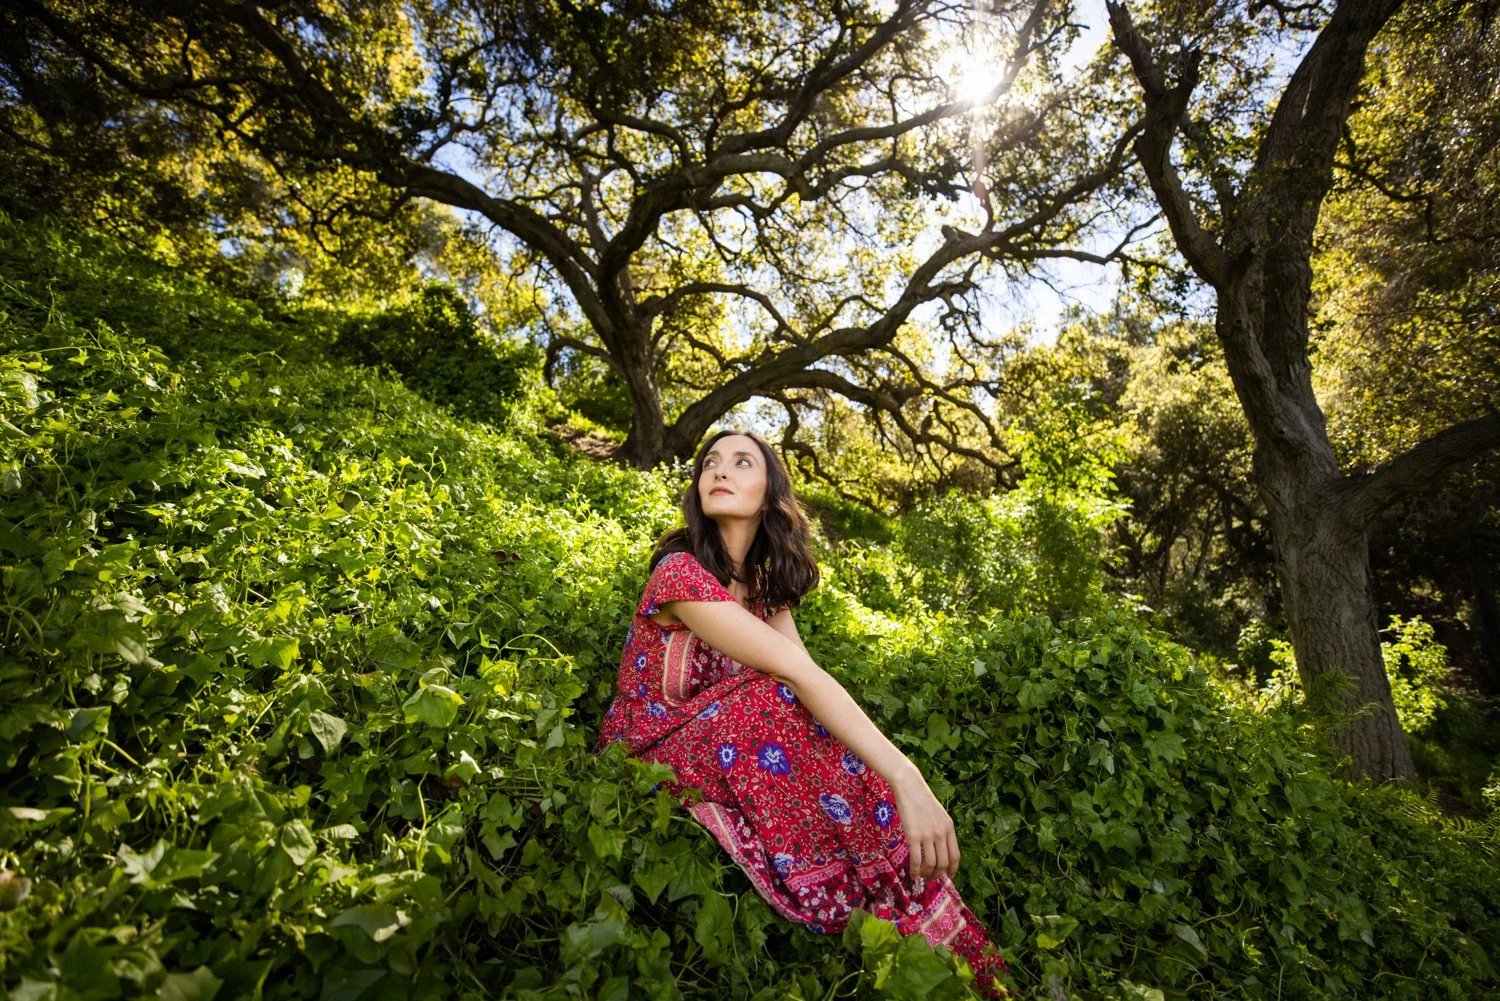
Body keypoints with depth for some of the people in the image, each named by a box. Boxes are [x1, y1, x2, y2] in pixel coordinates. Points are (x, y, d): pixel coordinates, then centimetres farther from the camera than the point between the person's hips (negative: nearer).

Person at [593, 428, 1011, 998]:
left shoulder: (763, 581, 3)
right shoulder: (680, 571, -23)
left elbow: (806, 676, -10)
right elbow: (796, 672, -35)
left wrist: (898, 776, -24)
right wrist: (906, 778, -40)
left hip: (714, 745, 7)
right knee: (776, 701, -32)